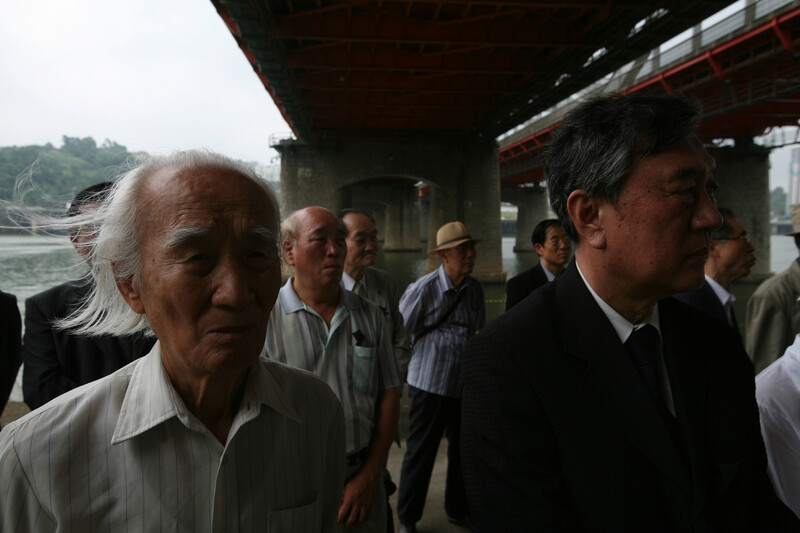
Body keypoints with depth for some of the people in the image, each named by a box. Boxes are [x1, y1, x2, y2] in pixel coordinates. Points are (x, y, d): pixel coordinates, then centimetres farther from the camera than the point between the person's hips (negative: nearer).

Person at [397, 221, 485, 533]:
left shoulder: (474, 288, 2)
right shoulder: (423, 289, -14)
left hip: (464, 384, 5)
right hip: (430, 384, -5)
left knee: (463, 450, 16)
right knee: (420, 453, 4)